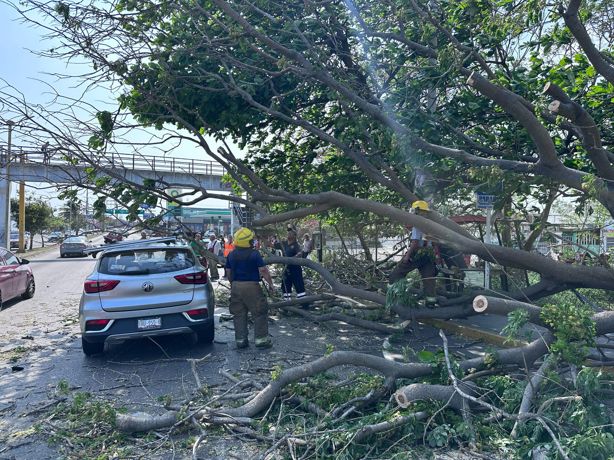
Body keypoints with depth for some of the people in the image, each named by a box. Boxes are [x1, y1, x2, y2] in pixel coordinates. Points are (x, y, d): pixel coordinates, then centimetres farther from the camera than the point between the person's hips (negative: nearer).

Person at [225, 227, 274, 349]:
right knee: (259, 313, 5)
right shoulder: (254, 254, -12)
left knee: (239, 314, 12)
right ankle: (261, 339, 6)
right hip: (251, 286, -5)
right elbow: (263, 270, -14)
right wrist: (270, 283, -4)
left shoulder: (231, 255, 5)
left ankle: (240, 340, 16)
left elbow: (228, 272, 13)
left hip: (236, 286, 6)